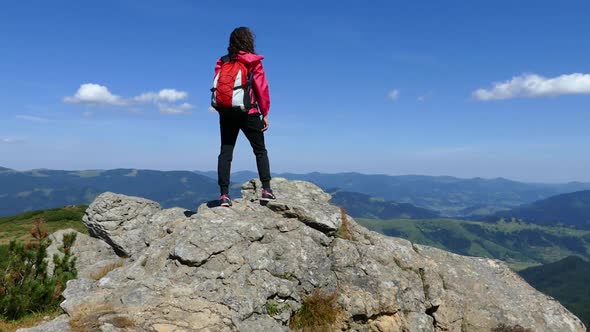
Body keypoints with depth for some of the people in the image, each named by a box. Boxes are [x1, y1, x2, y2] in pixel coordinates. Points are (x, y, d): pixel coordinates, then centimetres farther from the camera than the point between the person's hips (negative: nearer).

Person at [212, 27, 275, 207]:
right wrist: (265, 114, 1)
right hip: (248, 113, -3)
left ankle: (224, 194, -1)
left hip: (225, 113, 3)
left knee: (225, 152, 4)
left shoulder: (222, 62, 7)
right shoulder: (253, 61, -2)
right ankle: (266, 189, 3)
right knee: (260, 151, 9)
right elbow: (262, 88, -4)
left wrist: (222, 109, 15)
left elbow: (216, 86, 5)